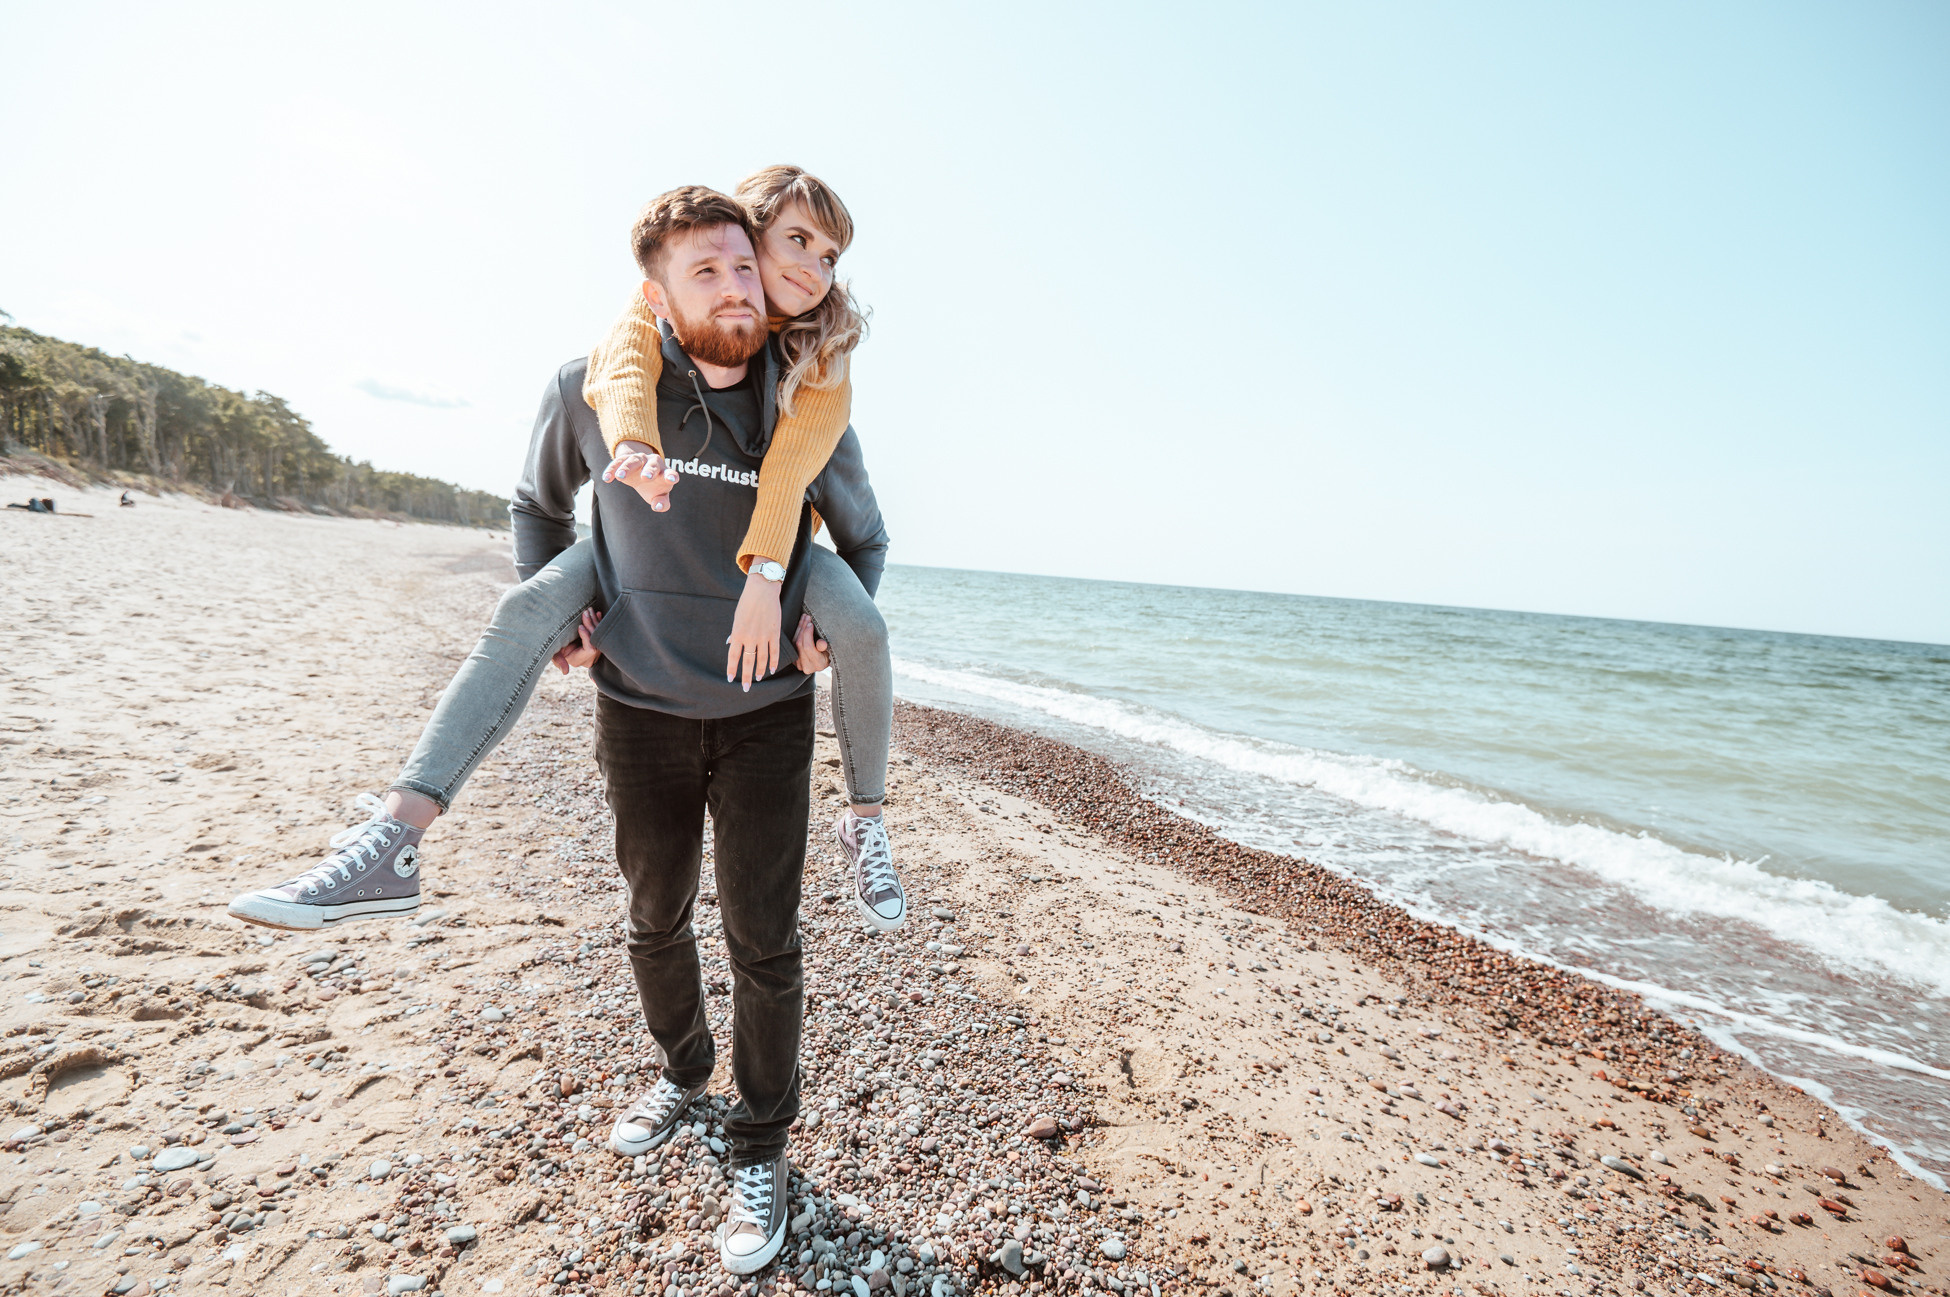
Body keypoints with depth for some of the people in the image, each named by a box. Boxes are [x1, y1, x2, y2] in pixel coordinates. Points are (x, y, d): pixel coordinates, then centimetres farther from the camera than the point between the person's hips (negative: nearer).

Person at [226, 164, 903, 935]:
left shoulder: (823, 353, -12)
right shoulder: (666, 300, -9)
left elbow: (794, 453, -30)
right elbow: (620, 362, -32)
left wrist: (764, 578, -45)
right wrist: (635, 449, -56)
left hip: (764, 535, -1)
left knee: (858, 624, -31)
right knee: (530, 607, -25)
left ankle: (864, 822, -10)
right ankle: (394, 842, -28)